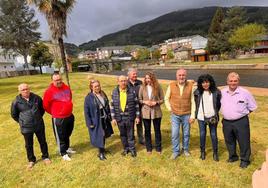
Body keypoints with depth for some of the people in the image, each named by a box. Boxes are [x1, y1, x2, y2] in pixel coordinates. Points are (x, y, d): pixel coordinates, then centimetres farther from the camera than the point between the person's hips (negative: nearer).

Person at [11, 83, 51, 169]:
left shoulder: (36, 98, -5)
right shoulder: (16, 102, -10)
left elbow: (42, 109, 12)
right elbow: (14, 115, 5)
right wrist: (22, 122, 5)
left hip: (39, 125, 1)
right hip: (26, 128, -1)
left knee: (43, 142, 14)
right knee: (29, 145, 14)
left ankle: (45, 157, 34)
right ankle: (31, 160, 36)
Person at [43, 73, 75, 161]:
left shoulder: (67, 88, 1)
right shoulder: (49, 91, -17)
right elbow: (45, 105, -8)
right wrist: (54, 113, 4)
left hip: (70, 116, 6)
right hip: (58, 119, -6)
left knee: (68, 134, 23)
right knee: (60, 137, 9)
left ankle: (67, 148, 45)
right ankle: (63, 153, 27)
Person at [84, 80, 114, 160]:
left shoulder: (103, 94, 2)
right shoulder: (89, 98, -14)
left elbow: (107, 106, 9)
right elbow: (86, 111, -12)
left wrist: (109, 116, 8)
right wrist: (89, 123, -13)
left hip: (105, 119, 6)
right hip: (96, 120, -5)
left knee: (104, 135, 18)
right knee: (99, 136, 4)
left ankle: (102, 149, 41)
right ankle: (101, 153, 24)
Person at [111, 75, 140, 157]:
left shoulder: (132, 91, -5)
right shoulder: (114, 92, -1)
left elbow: (136, 104, -1)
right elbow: (112, 106, 1)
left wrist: (137, 116, -3)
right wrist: (113, 118, -2)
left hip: (130, 117, -2)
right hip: (119, 117, 2)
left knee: (130, 134, 8)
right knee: (123, 134, 15)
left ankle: (132, 149, 28)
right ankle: (126, 148, 34)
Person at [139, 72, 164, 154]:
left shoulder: (158, 87, -4)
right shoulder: (142, 87, 0)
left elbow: (162, 99, 0)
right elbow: (139, 99, 4)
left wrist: (156, 102, -17)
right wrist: (144, 102, -14)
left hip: (156, 112, -1)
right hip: (145, 112, 1)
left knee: (157, 130, 11)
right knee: (147, 131, 12)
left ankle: (158, 148, 28)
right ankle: (149, 148, 29)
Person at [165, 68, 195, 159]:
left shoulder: (191, 86, -6)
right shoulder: (171, 85, -5)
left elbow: (193, 101, -3)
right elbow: (166, 99, 6)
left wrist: (192, 115, -5)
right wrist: (170, 109, -3)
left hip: (186, 115, 0)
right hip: (175, 115, 0)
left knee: (186, 134, 14)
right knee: (174, 134, 4)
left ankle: (186, 149, 36)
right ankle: (176, 151, 23)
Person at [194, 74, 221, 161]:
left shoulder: (216, 92, -8)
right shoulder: (197, 92, -6)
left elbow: (219, 104, 6)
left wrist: (215, 113, 6)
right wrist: (196, 113, 7)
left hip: (212, 117, -1)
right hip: (201, 117, 1)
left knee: (213, 135, 9)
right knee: (202, 135, 11)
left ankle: (215, 153, 27)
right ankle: (202, 152, 30)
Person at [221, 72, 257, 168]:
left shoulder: (245, 92, -9)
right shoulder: (222, 92, 0)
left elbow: (252, 107, 2)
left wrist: (243, 113, 3)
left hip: (241, 122, -3)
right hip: (226, 122, 4)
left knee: (243, 141, 7)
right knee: (229, 141, 17)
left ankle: (245, 160, 26)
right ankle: (233, 156, 38)